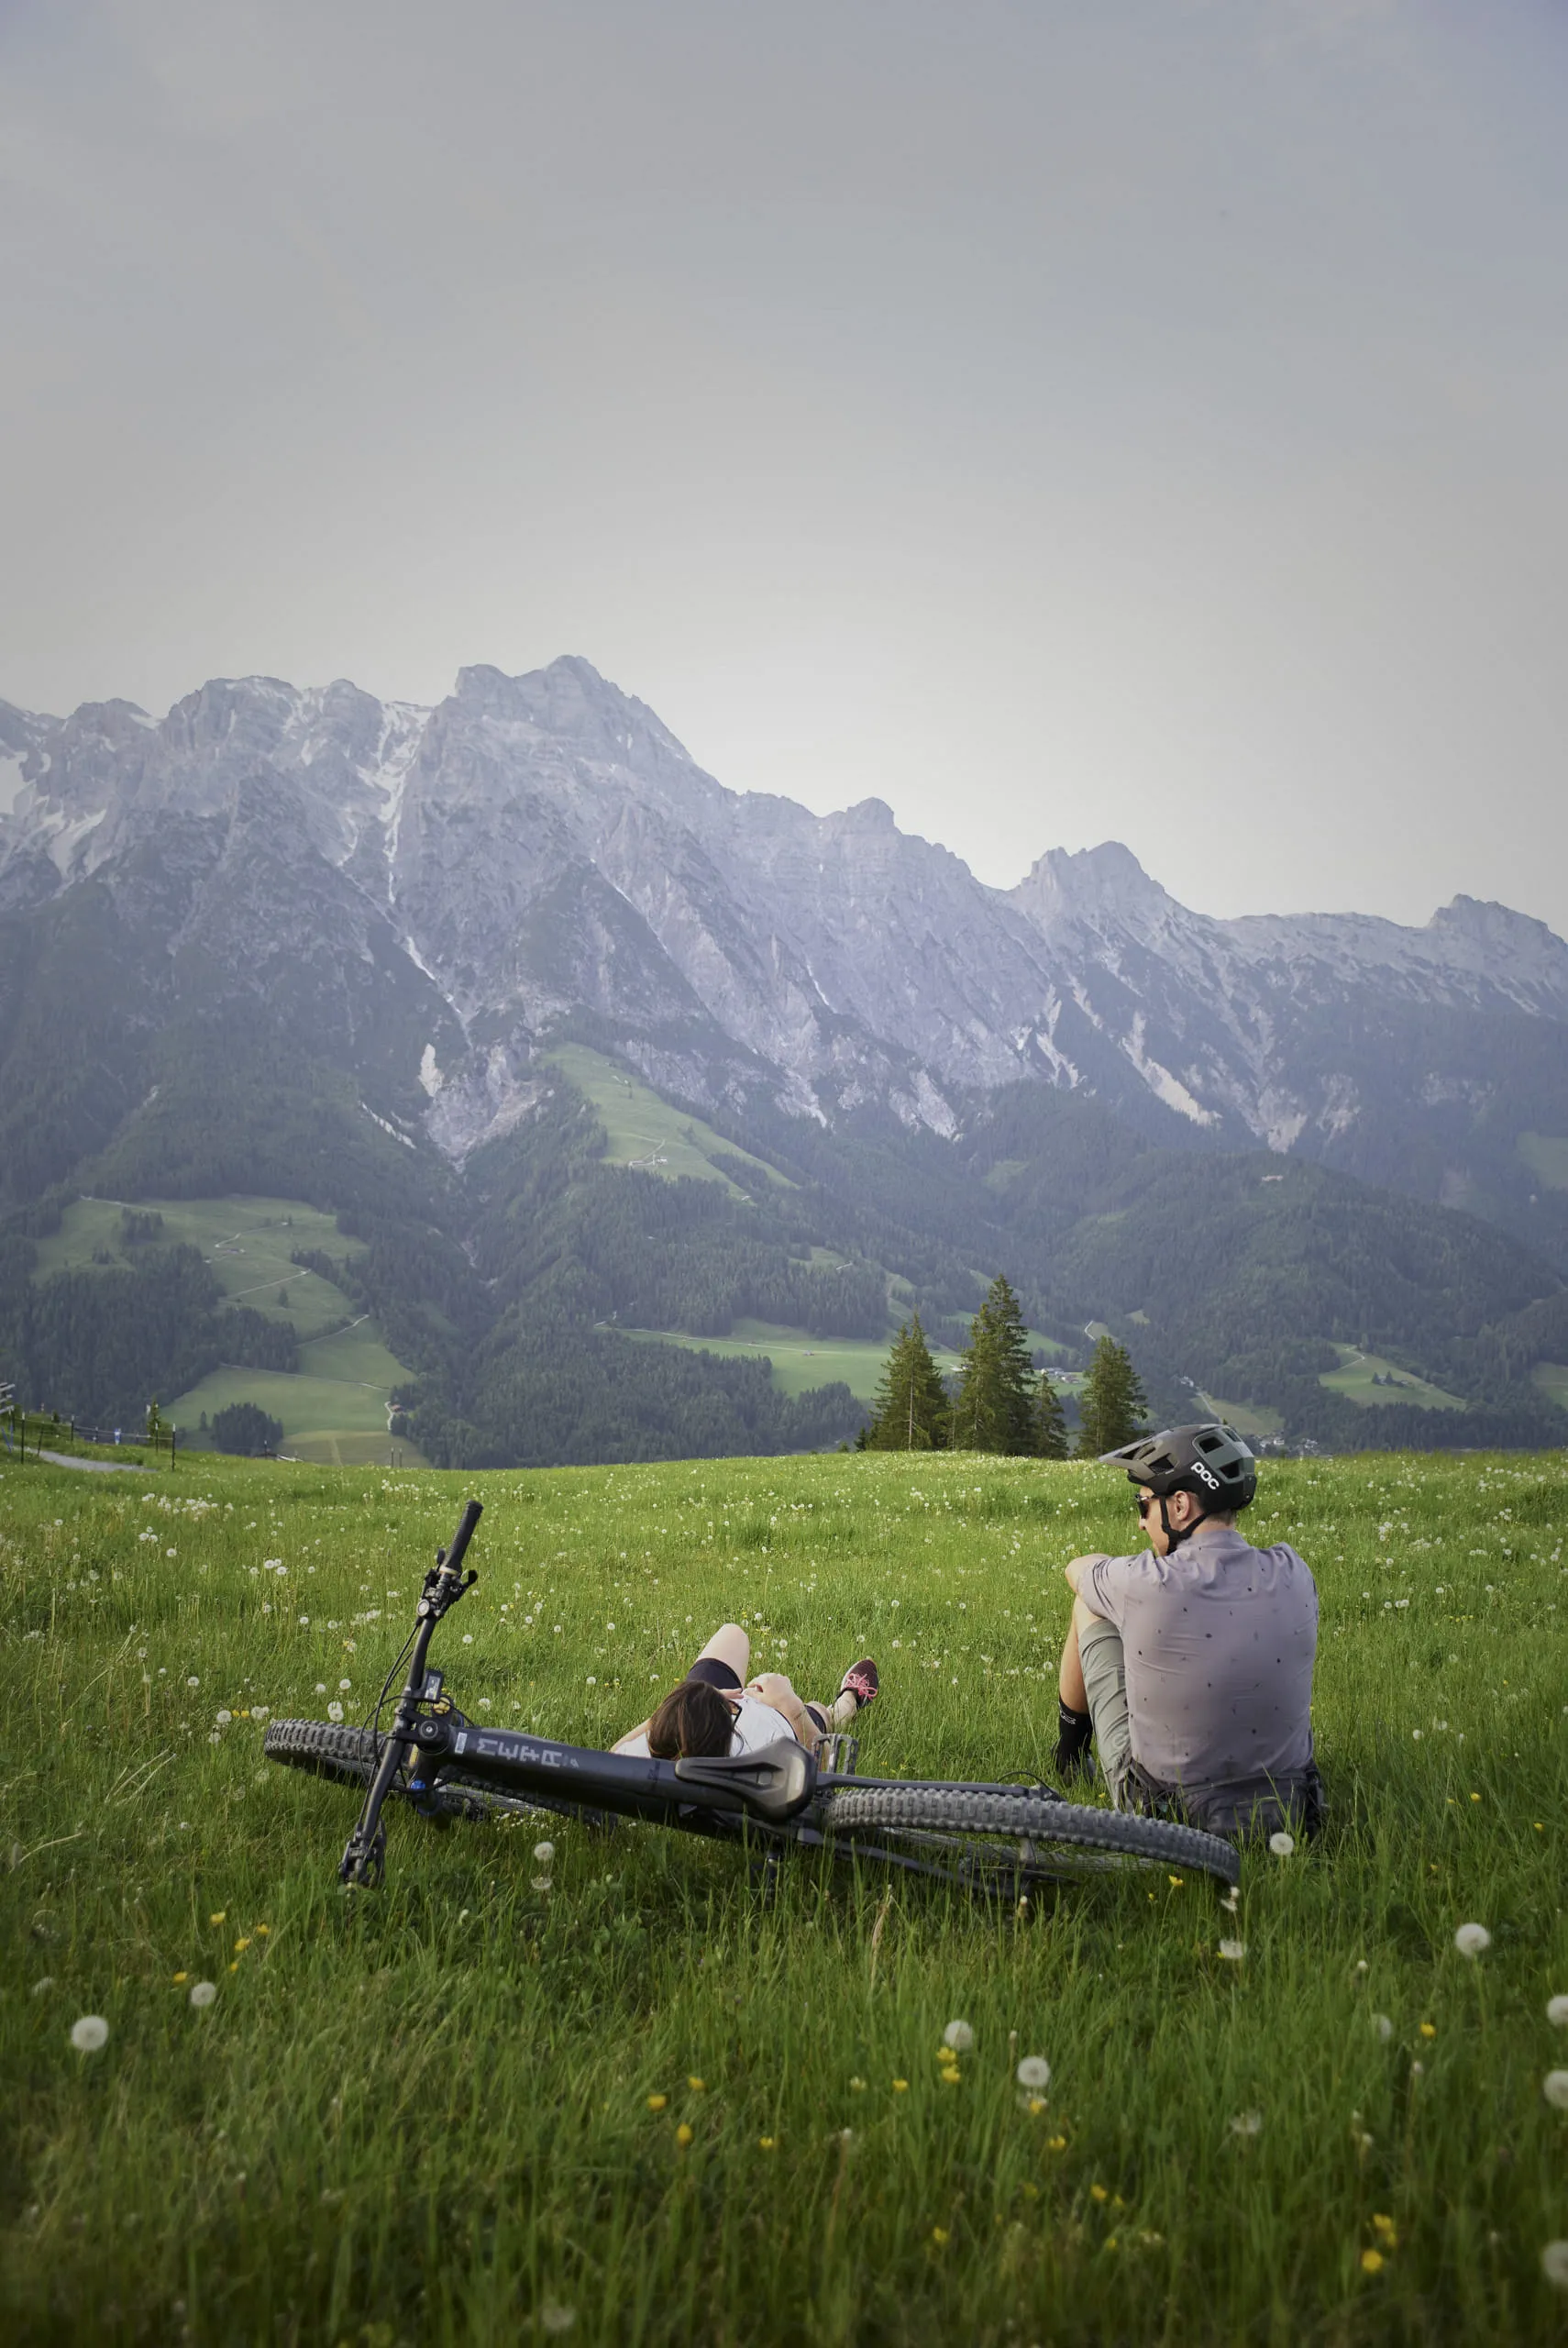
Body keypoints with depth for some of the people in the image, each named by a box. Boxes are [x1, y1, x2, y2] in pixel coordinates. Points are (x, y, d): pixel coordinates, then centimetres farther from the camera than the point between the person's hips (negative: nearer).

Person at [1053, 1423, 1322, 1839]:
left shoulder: (1144, 1585, -23)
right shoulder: (1293, 1575, -13)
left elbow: (1076, 1569, 2)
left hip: (1162, 1808, -3)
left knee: (1088, 1604, 13)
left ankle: (1070, 1752, 37)